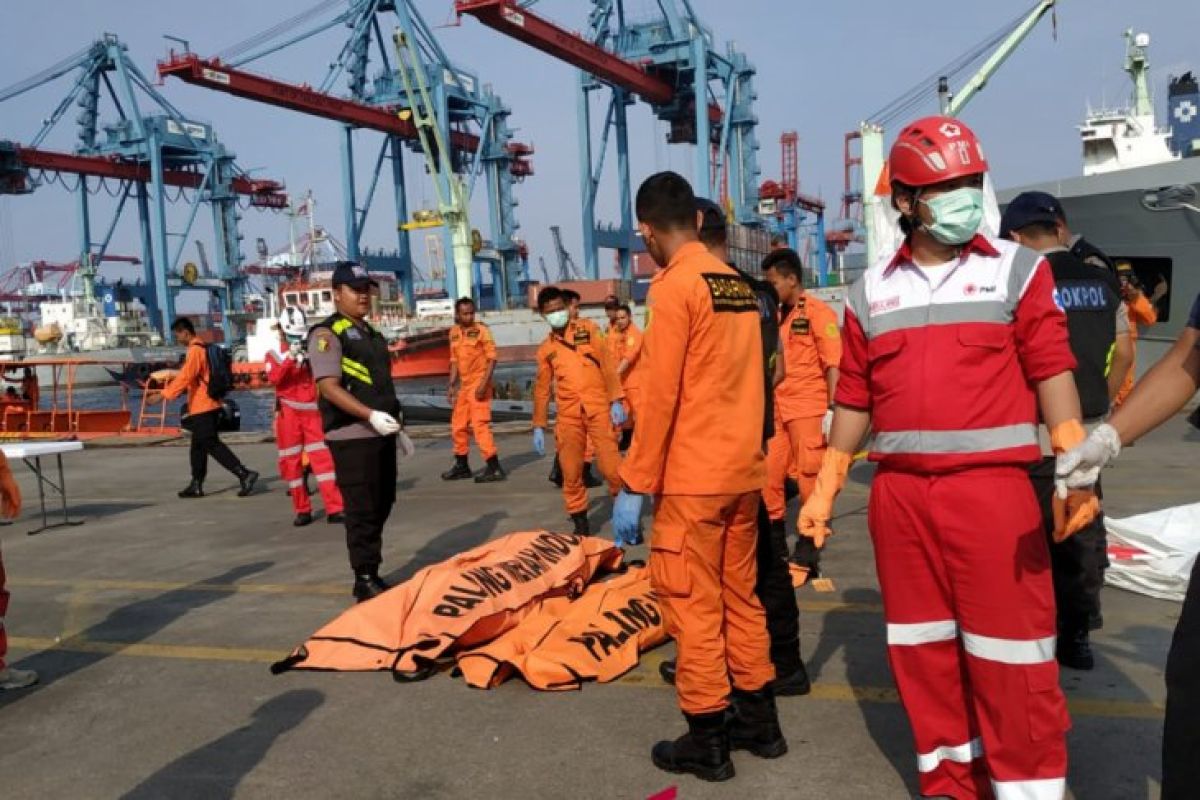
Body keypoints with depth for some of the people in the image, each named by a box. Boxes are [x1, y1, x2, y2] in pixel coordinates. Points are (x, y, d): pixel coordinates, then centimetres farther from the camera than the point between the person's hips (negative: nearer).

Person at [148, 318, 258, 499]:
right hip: (205, 406, 10)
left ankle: (244, 474, -15)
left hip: (203, 407, -10)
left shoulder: (195, 350, -15)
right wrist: (169, 388, 28)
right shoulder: (202, 348, 16)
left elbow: (185, 377, -23)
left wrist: (163, 395, -22)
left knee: (212, 445, -10)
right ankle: (196, 485, 19)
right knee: (198, 446, 14)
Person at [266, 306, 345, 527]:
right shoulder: (274, 355, 5)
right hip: (288, 415, -1)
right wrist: (290, 357, -26)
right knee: (292, 462, 3)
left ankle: (334, 509, -7)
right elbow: (274, 378, -15)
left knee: (323, 458, -6)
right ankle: (302, 511, 13)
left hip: (313, 413, 1)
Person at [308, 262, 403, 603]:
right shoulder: (327, 333, -8)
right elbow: (329, 386, -19)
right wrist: (370, 415, -29)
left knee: (381, 505, 14)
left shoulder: (371, 333, 19)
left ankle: (372, 573, 25)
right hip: (352, 436, -9)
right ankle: (365, 580, 3)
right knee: (362, 510, -5)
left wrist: (396, 424, 22)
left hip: (381, 432, 9)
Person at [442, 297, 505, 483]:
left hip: (479, 385, -7)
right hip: (464, 385, 7)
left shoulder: (482, 330, -10)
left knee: (480, 425, -12)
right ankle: (462, 466, 29)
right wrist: (451, 384, 10)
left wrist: (484, 383, -21)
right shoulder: (454, 332, 8)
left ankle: (494, 468, -8)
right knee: (458, 426, 14)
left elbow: (492, 358, -13)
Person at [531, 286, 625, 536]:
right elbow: (542, 388, 15)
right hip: (568, 414, 2)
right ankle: (580, 519, 15)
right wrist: (538, 427, 10)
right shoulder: (545, 349, 12)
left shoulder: (588, 331, 9)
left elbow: (606, 366, 4)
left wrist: (616, 401, -6)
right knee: (571, 470, 2)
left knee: (610, 464, -8)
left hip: (598, 407, -2)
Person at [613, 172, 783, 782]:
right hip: (742, 472, 8)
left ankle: (706, 742, 13)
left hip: (692, 478, -7)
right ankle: (759, 722, 27)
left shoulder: (674, 287, -12)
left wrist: (632, 484, -10)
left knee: (693, 606, 3)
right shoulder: (740, 285, 10)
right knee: (741, 597, 16)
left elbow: (661, 397, -15)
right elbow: (743, 383, 13)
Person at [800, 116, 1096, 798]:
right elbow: (854, 399, 12)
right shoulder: (871, 292, 10)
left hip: (992, 488, -3)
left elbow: (1053, 372, -2)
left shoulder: (1018, 270, 3)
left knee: (1010, 658, 0)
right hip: (900, 494, 4)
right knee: (924, 652, 13)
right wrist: (824, 489, 10)